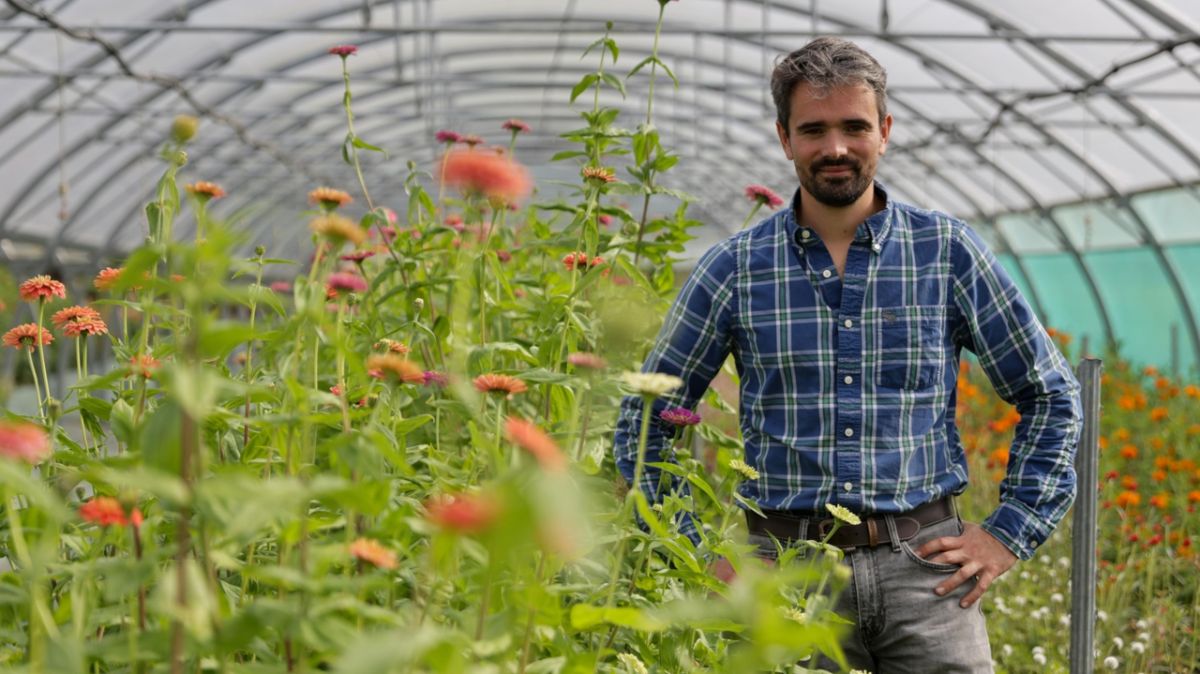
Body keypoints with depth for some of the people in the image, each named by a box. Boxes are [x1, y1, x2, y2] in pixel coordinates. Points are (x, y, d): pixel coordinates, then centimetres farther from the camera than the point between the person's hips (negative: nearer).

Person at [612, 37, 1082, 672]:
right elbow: (642, 421, 9)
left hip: (924, 565, 0)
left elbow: (1051, 396, 11)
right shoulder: (734, 268, 3)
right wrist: (697, 552, 3)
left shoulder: (949, 252, 4)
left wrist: (1008, 533, 5)